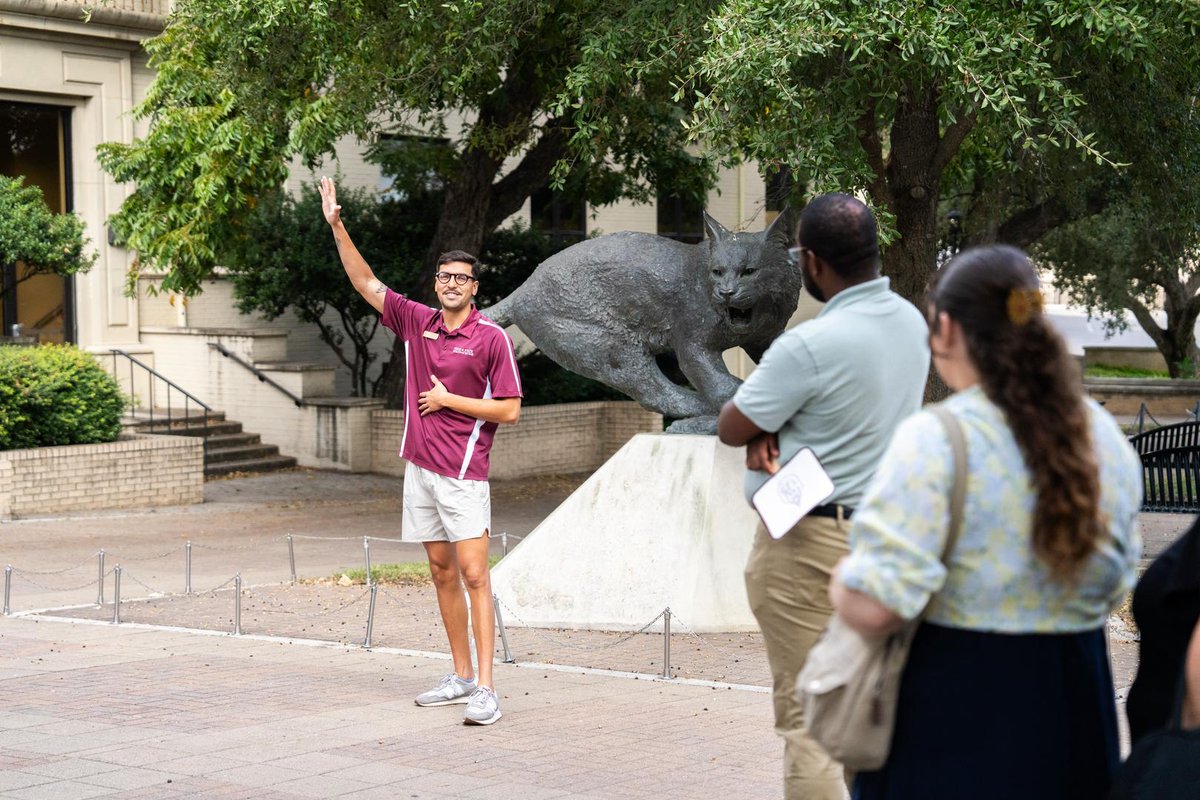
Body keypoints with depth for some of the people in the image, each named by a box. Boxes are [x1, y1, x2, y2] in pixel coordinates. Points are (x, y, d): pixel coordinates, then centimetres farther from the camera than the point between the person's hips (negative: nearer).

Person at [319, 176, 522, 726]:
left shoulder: (492, 338, -6)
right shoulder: (417, 322, 9)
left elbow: (509, 411, -7)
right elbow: (366, 283, 14)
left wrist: (448, 400, -10)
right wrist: (337, 226, 7)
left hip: (463, 474, -6)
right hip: (419, 468, 6)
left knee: (474, 575, -11)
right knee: (442, 573, 10)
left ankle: (486, 690, -14)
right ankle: (461, 676, 18)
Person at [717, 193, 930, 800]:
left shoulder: (810, 346, -22)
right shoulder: (910, 322, 4)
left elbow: (729, 427, -12)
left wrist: (761, 428, 8)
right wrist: (771, 428, -3)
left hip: (809, 543, -8)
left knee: (806, 716, -2)